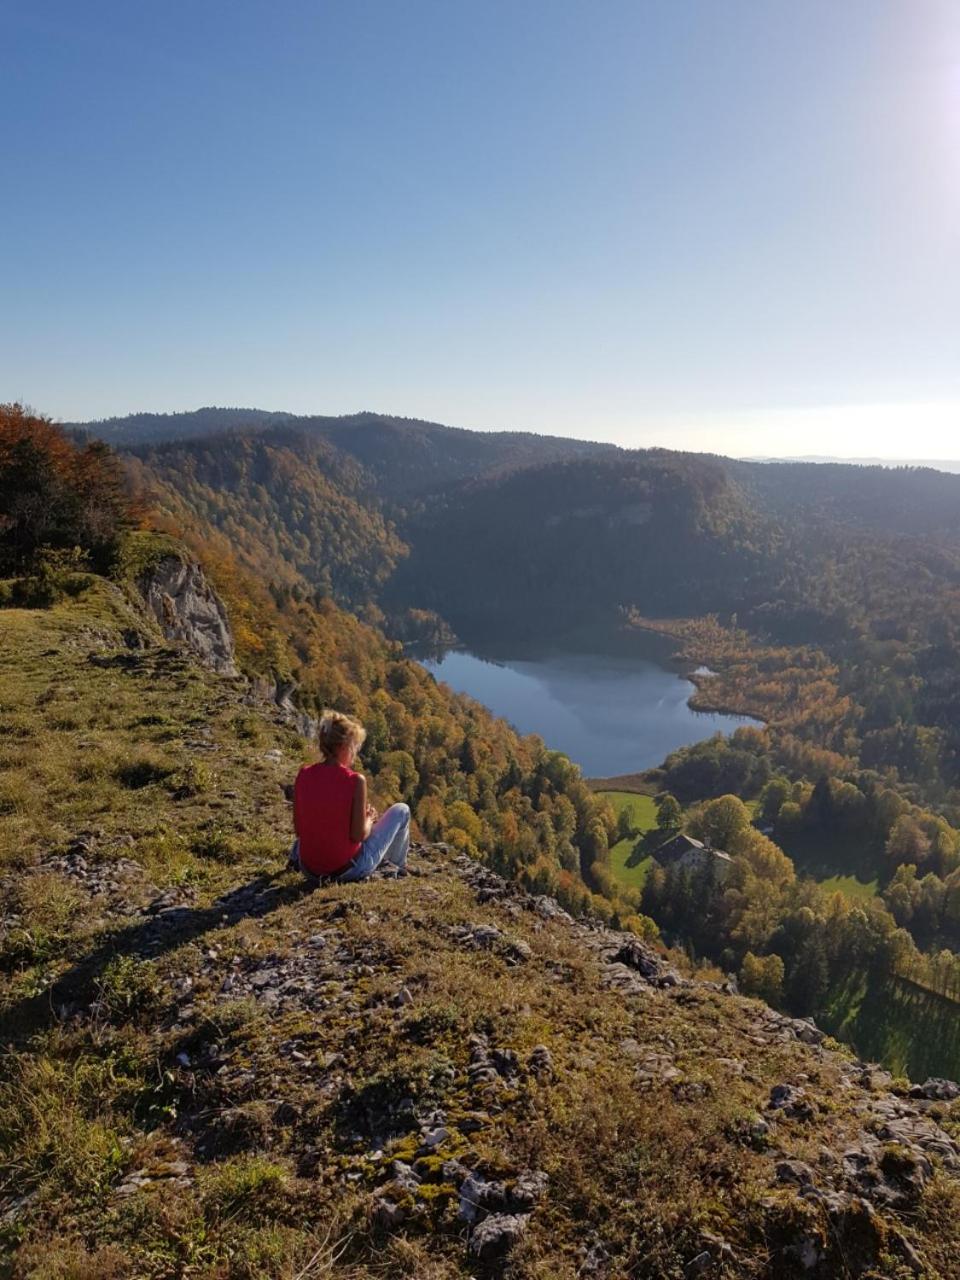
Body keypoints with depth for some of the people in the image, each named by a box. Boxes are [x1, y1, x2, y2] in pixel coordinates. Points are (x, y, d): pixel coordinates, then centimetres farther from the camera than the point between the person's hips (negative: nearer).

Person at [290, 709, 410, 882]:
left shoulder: (304, 774, -7)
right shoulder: (355, 781, -20)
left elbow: (298, 829, -2)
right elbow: (358, 835, -18)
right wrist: (369, 820, 2)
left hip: (309, 867, 5)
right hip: (349, 869, -5)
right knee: (401, 810, 15)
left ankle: (296, 854, 30)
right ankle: (397, 868, 35)